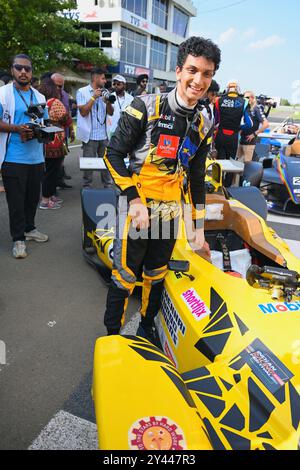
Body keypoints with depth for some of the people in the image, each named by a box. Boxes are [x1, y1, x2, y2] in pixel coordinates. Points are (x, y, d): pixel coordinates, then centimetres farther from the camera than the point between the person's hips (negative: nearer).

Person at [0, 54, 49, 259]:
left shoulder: (40, 97, 14)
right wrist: (17, 129, -21)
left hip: (36, 157, 5)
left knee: (33, 197, 14)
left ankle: (29, 228, 32)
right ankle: (18, 238, 9)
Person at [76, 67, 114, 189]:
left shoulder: (104, 92, 12)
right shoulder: (82, 92, 0)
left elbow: (111, 113, 11)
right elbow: (83, 112, -10)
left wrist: (108, 101, -8)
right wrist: (94, 97, -11)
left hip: (104, 134, 4)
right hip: (90, 135, -4)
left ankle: (108, 185, 17)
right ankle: (87, 186, 11)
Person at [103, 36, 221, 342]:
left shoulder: (203, 126, 7)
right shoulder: (146, 107, -9)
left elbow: (196, 178, 12)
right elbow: (113, 154, -8)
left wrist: (199, 228, 12)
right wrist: (135, 200, -16)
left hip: (171, 213, 5)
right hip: (137, 209, -4)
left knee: (157, 275, 17)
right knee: (125, 276, 5)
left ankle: (146, 326, 39)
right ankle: (111, 335, 28)